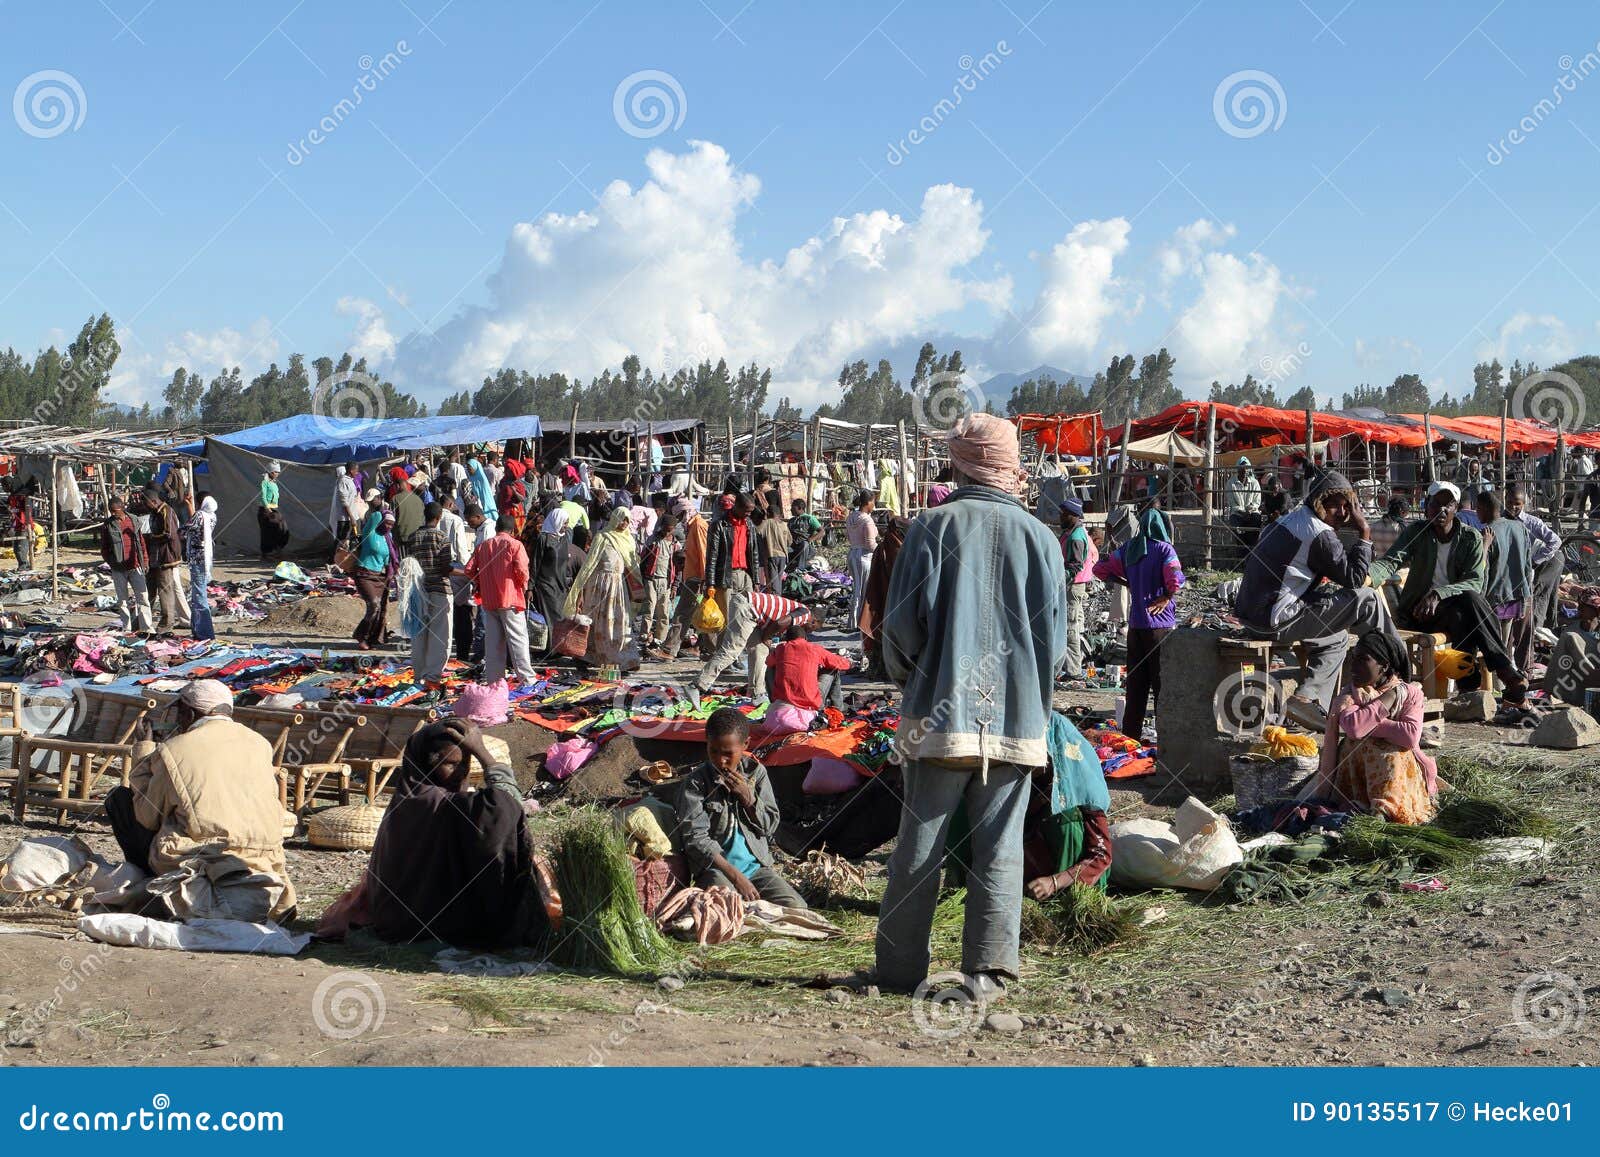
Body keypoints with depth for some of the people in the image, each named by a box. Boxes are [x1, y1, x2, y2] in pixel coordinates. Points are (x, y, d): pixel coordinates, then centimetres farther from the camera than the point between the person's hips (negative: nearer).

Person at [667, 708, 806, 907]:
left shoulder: (756, 772, 6)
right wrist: (735, 876, -20)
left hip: (756, 865, 5)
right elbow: (695, 839, -12)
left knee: (797, 907, -14)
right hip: (714, 868, -4)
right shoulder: (695, 783, -6)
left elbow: (770, 826, 10)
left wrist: (747, 797, -9)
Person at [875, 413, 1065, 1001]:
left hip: (941, 714, -1)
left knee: (918, 847, 6)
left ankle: (900, 969, 13)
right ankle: (989, 971, 6)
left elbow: (902, 622, -5)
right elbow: (1055, 638, 5)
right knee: (1000, 851, 6)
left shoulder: (933, 525, -3)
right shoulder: (1039, 537, 3)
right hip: (1016, 719, 2)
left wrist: (908, 676, 14)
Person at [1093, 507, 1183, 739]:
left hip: (1135, 623, 5)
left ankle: (1131, 733, 15)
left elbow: (1100, 569, 9)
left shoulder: (1129, 548, 6)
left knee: (1135, 680, 12)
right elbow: (1176, 579, -23)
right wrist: (1167, 597, -6)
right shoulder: (1164, 549, -10)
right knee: (1161, 680, 2)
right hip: (1160, 624, -5)